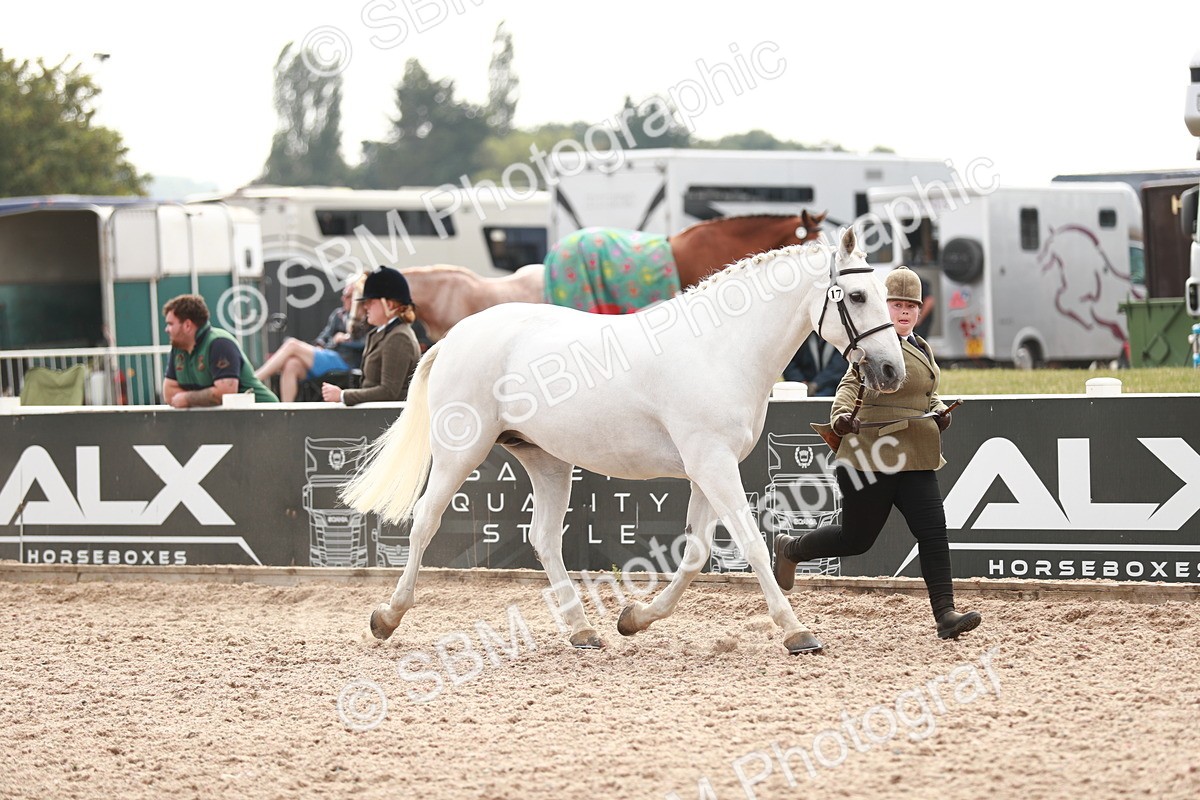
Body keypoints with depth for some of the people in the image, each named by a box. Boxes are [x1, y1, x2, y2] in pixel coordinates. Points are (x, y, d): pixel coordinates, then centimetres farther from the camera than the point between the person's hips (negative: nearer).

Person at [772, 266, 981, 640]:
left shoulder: (922, 348, 16)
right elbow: (852, 382, -21)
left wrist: (940, 411, 7)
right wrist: (841, 415, -40)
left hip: (914, 461, 7)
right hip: (871, 459, -7)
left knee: (933, 531, -7)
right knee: (857, 537, 5)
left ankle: (945, 614, -10)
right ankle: (791, 549, 32)